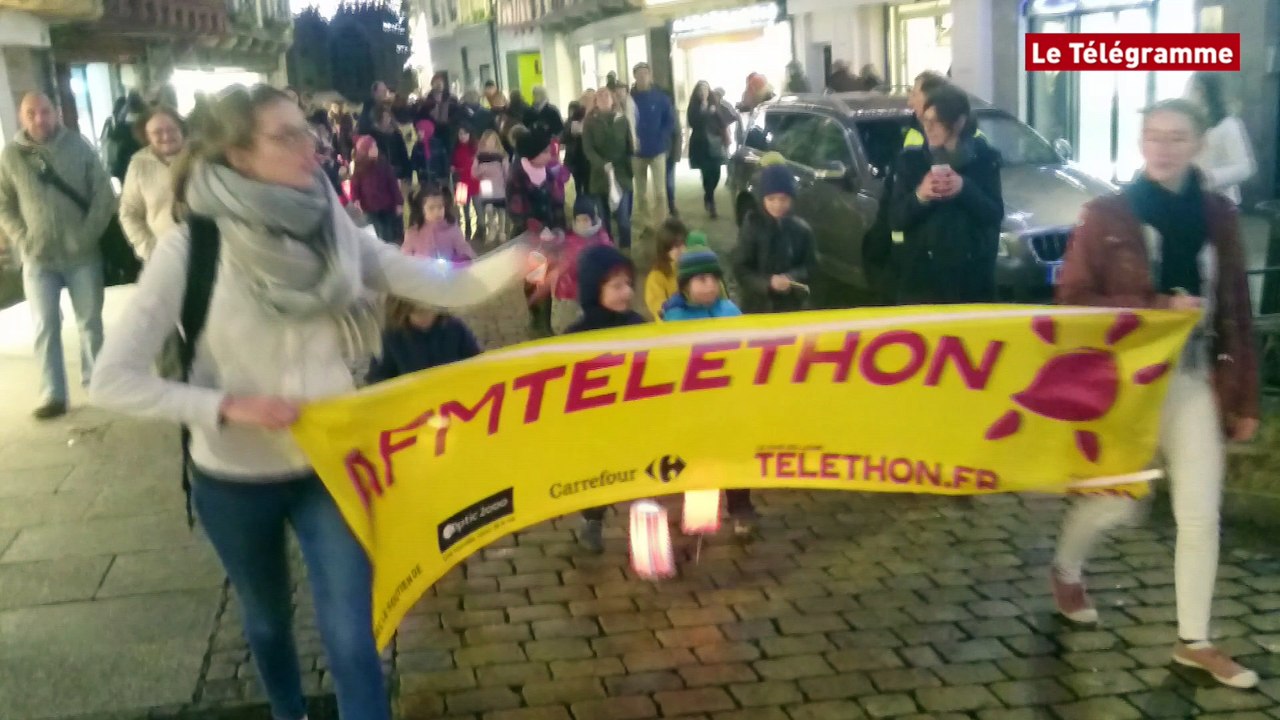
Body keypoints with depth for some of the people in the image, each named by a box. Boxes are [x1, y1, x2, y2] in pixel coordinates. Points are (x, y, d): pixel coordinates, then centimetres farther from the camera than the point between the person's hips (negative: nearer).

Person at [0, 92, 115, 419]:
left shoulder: (78, 146, -3)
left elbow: (104, 193, -3)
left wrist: (89, 234, -12)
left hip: (82, 254, 0)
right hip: (38, 258, 0)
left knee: (91, 321, 12)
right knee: (46, 326, 1)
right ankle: (53, 395, 7)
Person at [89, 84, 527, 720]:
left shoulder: (331, 230, -8)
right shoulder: (193, 247, -19)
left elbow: (443, 289, -10)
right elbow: (114, 380, -19)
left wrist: (519, 256, -26)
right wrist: (227, 406, -26)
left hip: (330, 466, 1)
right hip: (235, 480, -1)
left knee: (351, 638, -1)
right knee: (268, 620, 23)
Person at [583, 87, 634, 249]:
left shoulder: (622, 120, 5)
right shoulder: (590, 122, 1)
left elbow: (630, 148, 7)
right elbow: (587, 149, -7)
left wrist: (632, 172, 2)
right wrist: (602, 164, -23)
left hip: (621, 176, 0)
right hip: (600, 177, 0)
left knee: (623, 218, -5)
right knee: (604, 219, 5)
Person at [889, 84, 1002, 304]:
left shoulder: (983, 158, 4)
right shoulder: (911, 159, 3)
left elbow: (995, 215, -2)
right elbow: (895, 219, -1)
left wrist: (965, 189, -17)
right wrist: (919, 196, -19)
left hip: (971, 277, 0)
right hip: (922, 276, 0)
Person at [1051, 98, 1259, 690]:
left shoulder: (1218, 215, 3)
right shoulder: (1107, 215, -7)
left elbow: (1237, 311, 6)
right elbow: (1072, 299, -11)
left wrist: (1244, 396, 5)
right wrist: (1157, 308, -21)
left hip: (1195, 379, 4)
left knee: (1200, 513, 4)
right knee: (1117, 502, 7)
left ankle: (1194, 642, 18)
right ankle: (1066, 570, 39)